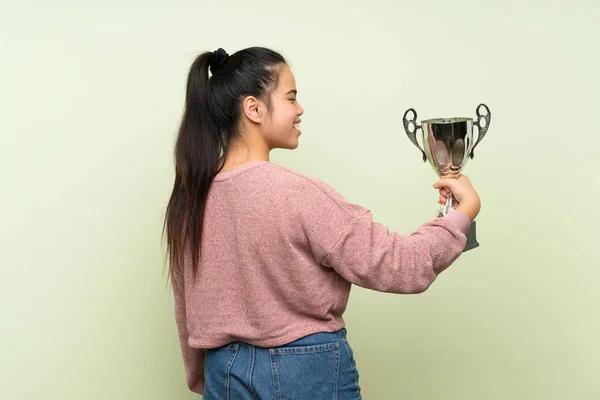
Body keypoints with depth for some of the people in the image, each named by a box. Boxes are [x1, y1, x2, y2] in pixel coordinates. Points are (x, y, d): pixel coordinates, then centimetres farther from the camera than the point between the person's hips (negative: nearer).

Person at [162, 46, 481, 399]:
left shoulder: (191, 198, -1)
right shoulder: (297, 195, -21)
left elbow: (187, 312, 8)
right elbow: (401, 267, -18)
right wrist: (465, 212, -5)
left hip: (226, 371, 6)